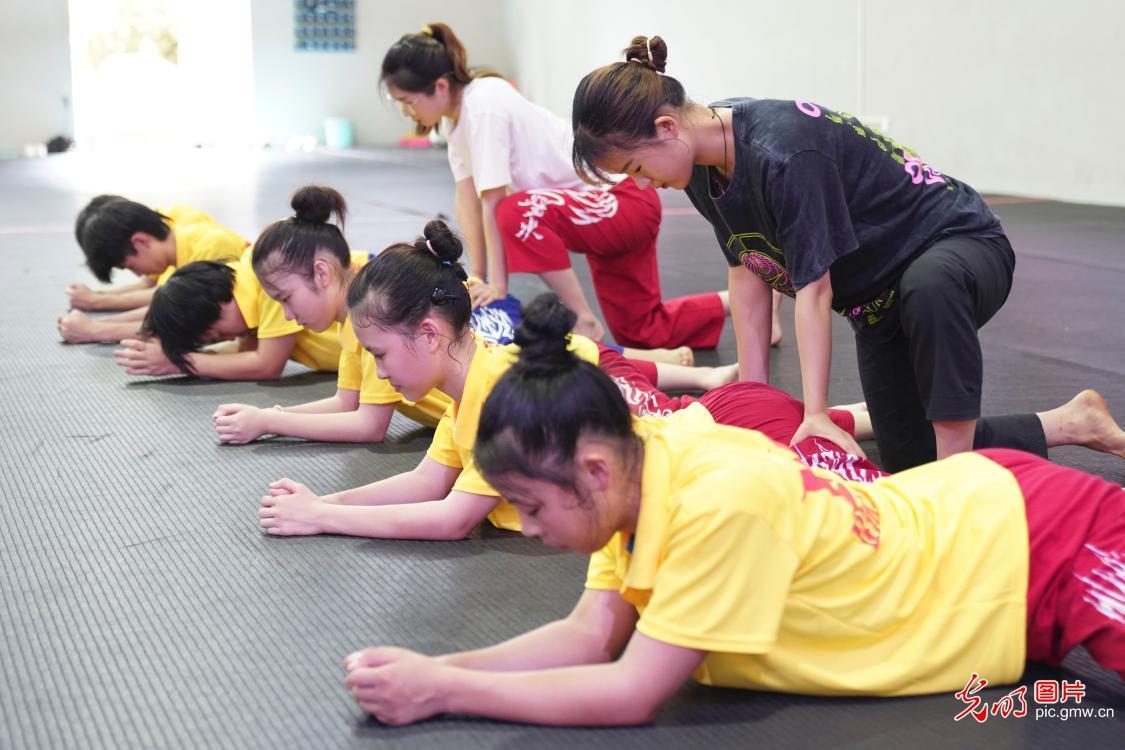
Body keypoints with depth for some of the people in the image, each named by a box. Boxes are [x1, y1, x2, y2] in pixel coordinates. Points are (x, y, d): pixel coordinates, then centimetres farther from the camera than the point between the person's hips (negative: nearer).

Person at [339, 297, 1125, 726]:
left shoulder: (719, 501, -37)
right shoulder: (647, 458, -12)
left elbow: (632, 693, -32)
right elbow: (591, 636, -9)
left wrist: (443, 692, -29)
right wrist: (432, 665, -20)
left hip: (1036, 546, -7)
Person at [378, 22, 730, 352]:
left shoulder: (483, 107, -25)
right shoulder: (460, 111, 2)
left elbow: (494, 202, -25)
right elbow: (467, 199, 1)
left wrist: (498, 284, -23)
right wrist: (477, 276, -3)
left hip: (626, 200, -10)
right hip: (605, 206, 10)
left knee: (520, 212, -34)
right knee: (646, 331, 15)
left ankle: (584, 323, -19)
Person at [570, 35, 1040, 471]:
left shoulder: (784, 156, -34)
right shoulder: (703, 163, -8)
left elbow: (814, 290, -32)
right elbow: (747, 273, -4)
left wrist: (816, 412, -31)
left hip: (958, 243, -8)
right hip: (878, 301, 8)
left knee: (928, 287, -45)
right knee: (908, 460, 7)